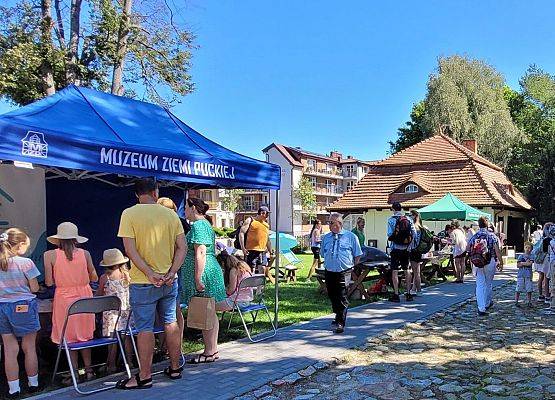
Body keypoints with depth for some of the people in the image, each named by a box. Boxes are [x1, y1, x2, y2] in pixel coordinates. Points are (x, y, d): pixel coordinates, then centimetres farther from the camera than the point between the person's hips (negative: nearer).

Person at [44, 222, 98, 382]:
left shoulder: (50, 255, -7)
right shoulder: (84, 254, -3)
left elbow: (49, 282, -6)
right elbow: (94, 278, 5)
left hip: (64, 299, -2)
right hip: (84, 297, 2)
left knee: (69, 338, 10)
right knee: (84, 335, 17)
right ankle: (88, 369, 23)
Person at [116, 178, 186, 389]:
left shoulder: (129, 214, -8)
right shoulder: (170, 214, 3)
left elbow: (130, 249, -15)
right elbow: (182, 247, -1)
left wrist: (150, 274, -15)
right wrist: (171, 273, -6)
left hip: (143, 283, -4)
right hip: (169, 281, 4)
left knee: (145, 328, 3)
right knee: (171, 323, 15)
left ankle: (145, 377, 12)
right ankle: (175, 368, 26)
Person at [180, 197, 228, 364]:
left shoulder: (197, 225, -13)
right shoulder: (205, 223, 19)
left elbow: (200, 253, -22)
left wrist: (198, 278, -24)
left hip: (203, 273, -10)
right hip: (211, 269, 11)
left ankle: (209, 353, 4)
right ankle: (212, 350, 21)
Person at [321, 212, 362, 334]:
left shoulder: (350, 236, 1)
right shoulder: (325, 238, 10)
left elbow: (357, 255, 4)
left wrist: (352, 268, 1)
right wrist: (328, 265, 12)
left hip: (344, 273, -4)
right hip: (329, 272, 4)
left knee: (342, 298, -8)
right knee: (332, 296, 13)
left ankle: (340, 323, -3)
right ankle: (339, 317, 33)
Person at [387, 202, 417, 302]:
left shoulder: (391, 219, -8)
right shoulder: (409, 219, 2)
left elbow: (389, 235, -11)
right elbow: (414, 233, 1)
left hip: (396, 248, -4)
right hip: (406, 249, 4)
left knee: (395, 271, 0)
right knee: (407, 270, 13)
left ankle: (396, 294, -2)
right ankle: (408, 293, 17)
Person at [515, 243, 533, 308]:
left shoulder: (531, 256, 5)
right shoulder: (521, 256, 7)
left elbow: (530, 263, -11)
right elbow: (518, 265, 0)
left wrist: (522, 263, -6)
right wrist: (526, 263, -8)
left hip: (528, 275, 0)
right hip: (521, 275, 0)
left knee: (529, 290, 2)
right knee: (518, 289, 0)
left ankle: (529, 302, 12)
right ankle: (516, 302, 7)